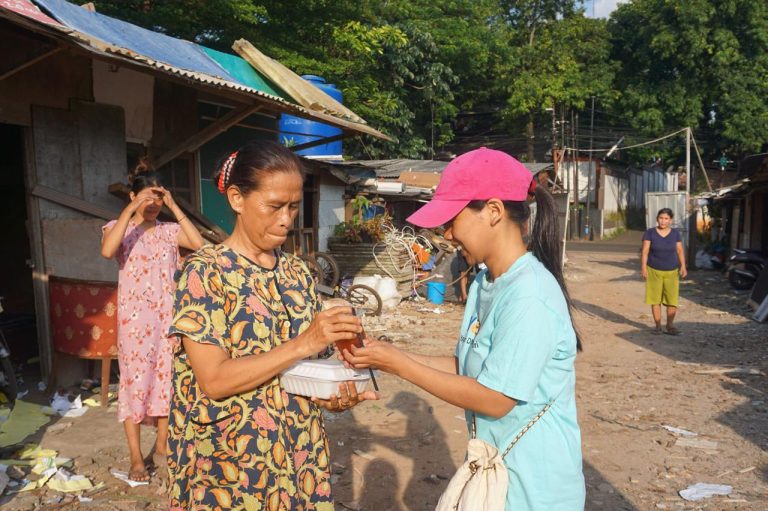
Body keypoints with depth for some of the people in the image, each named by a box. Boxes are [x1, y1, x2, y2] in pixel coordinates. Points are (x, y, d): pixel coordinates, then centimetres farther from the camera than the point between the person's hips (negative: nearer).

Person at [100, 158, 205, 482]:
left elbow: (198, 243, -12)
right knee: (135, 381, 0)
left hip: (168, 316, 3)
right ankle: (136, 458, 10)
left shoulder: (169, 230, 7)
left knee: (167, 379, 9)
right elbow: (107, 251, -23)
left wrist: (173, 206, -11)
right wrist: (132, 208, -23)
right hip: (135, 317, -3)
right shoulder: (120, 227, 0)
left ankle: (161, 447, 25)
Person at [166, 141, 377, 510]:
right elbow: (213, 379, -20)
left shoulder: (297, 272, 4)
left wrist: (334, 394, -11)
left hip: (301, 456, 6)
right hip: (232, 462, -5)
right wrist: (303, 343, -26)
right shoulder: (205, 272, -13)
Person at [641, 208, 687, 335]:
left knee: (672, 299, -3)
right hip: (654, 271, -1)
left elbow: (680, 251, 1)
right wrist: (643, 267, -18)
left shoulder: (675, 233, 1)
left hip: (671, 272, 1)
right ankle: (658, 326, 13)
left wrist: (683, 266, -11)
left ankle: (670, 325, 11)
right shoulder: (650, 232, -5)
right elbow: (645, 251, -8)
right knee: (655, 299, 3)